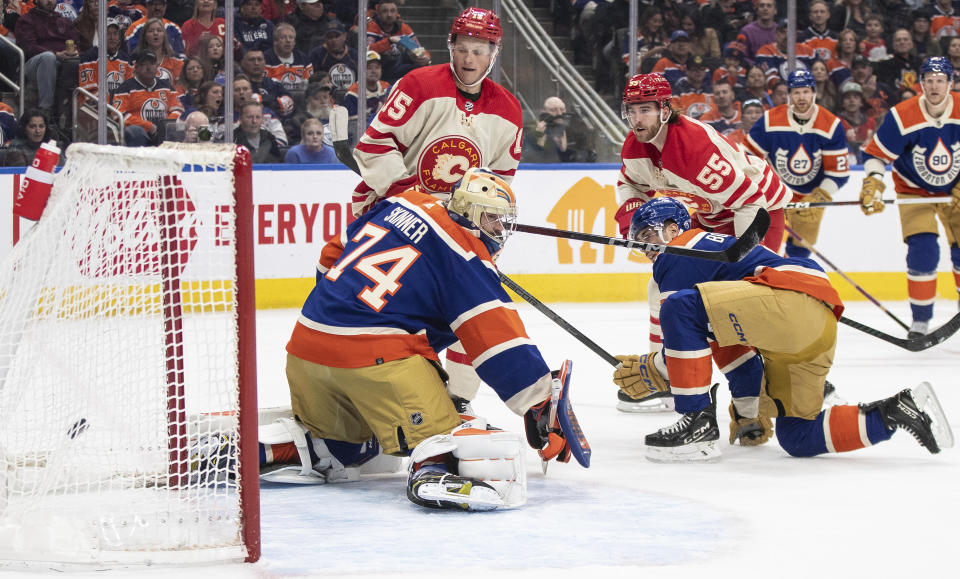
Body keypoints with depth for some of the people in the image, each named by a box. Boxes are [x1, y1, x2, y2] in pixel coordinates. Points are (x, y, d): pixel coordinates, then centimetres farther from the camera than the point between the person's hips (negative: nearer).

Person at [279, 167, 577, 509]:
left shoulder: (402, 205, 17)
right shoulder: (465, 256, -4)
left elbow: (334, 255, 27)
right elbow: (495, 334, -10)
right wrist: (539, 404, -11)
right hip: (376, 353, -8)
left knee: (332, 438, 29)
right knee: (435, 432, -16)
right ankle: (433, 468, -45)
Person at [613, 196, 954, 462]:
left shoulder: (679, 252, 6)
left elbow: (685, 325, -1)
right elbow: (731, 348, 39)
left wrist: (650, 371, 16)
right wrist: (749, 414, 42)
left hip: (795, 298, -10)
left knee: (681, 307, -19)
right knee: (797, 439, 14)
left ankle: (698, 423, -17)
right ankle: (899, 412, 5)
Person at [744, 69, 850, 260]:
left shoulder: (831, 125, -17)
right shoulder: (771, 120, -18)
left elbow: (838, 171, -14)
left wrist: (821, 196, -25)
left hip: (810, 195, 1)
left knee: (800, 248, 4)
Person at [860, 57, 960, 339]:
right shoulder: (902, 117, -22)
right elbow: (875, 154, -16)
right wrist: (872, 183, -31)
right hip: (914, 191, -2)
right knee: (923, 250, -17)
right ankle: (920, 320, -6)